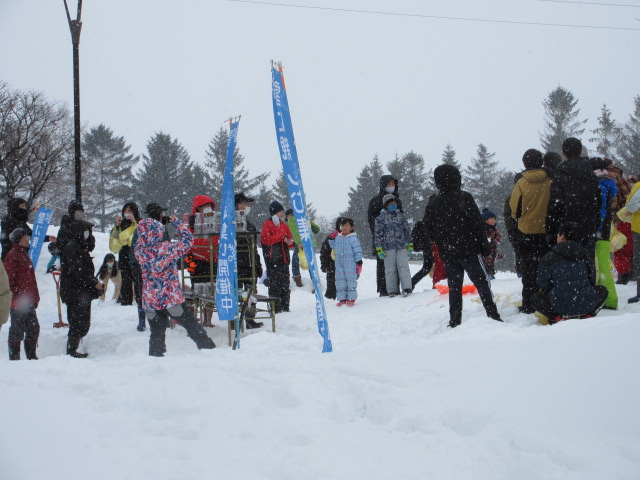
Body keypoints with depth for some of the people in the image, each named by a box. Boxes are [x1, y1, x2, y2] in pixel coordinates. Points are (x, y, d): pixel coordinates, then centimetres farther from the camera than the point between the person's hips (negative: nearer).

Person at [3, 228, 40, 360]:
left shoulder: (24, 254, 18)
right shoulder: (12, 256, -12)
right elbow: (10, 280, -17)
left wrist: (35, 297, 19)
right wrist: (14, 298, -20)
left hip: (28, 301, 9)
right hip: (18, 302, -9)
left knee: (33, 328, 11)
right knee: (17, 330, -1)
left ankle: (31, 356, 21)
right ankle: (14, 357, 7)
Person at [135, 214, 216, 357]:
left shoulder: (139, 250, -6)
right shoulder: (166, 249, -19)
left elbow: (140, 240, 18)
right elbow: (188, 240, -8)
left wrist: (148, 223, 13)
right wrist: (176, 222, 2)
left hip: (150, 301, 4)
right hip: (171, 299, -4)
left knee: (156, 334, 13)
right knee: (192, 327, 9)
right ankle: (209, 349, 15)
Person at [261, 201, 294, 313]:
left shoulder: (284, 225, 19)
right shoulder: (267, 224, -3)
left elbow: (289, 238, 23)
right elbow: (265, 239, -15)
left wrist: (290, 242, -1)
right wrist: (281, 237, -13)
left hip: (284, 259, 7)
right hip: (273, 260, -7)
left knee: (285, 285, 9)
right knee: (275, 285, -7)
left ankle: (285, 307, 16)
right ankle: (275, 308, -5)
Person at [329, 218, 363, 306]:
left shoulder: (353, 239, -10)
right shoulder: (337, 237, 7)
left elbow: (358, 251, -9)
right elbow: (334, 247, 24)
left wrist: (359, 262, -11)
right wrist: (331, 240, 9)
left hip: (350, 265, -5)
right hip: (339, 264, 5)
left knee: (351, 281, 1)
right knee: (340, 282, 7)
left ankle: (351, 299, 9)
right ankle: (342, 299, 15)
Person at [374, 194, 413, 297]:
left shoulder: (401, 216, 14)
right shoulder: (381, 218, 5)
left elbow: (407, 230, 19)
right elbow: (378, 234, 5)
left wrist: (410, 244, 16)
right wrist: (379, 248, 0)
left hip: (402, 246, 1)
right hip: (388, 247, -1)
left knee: (403, 266, -8)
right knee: (390, 269, 0)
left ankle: (406, 288, -9)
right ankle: (392, 290, 5)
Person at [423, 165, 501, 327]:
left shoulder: (432, 203, 3)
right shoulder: (464, 198, -9)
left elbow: (429, 231, 9)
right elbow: (477, 224, -9)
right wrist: (484, 246, -3)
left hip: (447, 254, 4)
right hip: (468, 250, -4)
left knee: (454, 287, 9)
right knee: (482, 283, 1)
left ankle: (454, 321, 7)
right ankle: (493, 315, -5)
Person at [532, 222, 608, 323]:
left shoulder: (548, 258, -2)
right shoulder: (583, 254, 9)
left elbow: (542, 284, 2)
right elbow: (592, 279, 16)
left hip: (560, 306, -3)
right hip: (587, 305, 3)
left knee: (535, 297, 25)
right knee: (602, 290, 35)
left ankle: (557, 317, -1)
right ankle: (587, 315, 8)